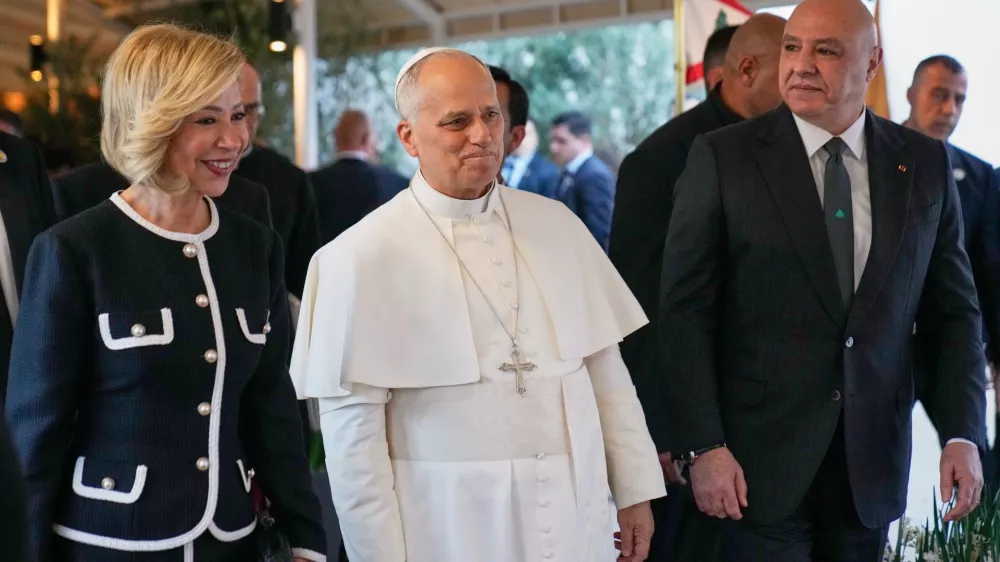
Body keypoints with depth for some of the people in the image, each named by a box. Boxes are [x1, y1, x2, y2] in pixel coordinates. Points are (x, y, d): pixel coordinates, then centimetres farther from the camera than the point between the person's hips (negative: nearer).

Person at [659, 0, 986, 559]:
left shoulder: (924, 163, 4)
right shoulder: (722, 157, -5)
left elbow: (954, 309, 8)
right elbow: (686, 313, -6)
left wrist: (964, 434, -2)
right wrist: (703, 446, -12)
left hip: (873, 462, 3)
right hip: (761, 457, -3)